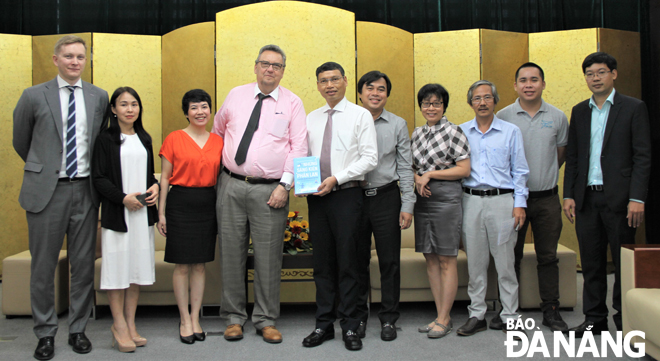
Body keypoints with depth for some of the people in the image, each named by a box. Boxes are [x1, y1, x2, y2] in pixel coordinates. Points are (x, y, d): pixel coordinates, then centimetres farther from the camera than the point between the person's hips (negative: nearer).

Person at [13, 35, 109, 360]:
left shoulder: (99, 97, 6)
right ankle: (45, 333, 19)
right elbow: (21, 141, 11)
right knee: (43, 266, 5)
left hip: (85, 190, 2)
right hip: (47, 190, -2)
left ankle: (78, 329, 21)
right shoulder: (34, 96, 0)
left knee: (84, 265, 8)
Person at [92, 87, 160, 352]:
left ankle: (131, 324, 17)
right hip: (117, 212, -5)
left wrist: (155, 187, 0)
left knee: (138, 267, 7)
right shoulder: (106, 139, -2)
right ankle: (119, 325, 10)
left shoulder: (144, 138, 15)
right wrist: (123, 197, -17)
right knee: (117, 265, -2)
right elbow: (99, 178, -7)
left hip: (143, 211, 5)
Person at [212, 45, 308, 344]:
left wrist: (284, 185, -11)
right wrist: (220, 160, 15)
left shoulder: (292, 103, 3)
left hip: (270, 190, -2)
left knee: (268, 257, 3)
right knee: (231, 254, 7)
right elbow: (218, 131, 23)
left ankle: (266, 320, 17)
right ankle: (234, 317, 20)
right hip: (231, 186, 3)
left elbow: (298, 147, -3)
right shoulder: (235, 95, 11)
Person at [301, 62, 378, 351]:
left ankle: (350, 327, 9)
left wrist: (336, 178, -15)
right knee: (322, 262, 8)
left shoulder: (360, 115, 1)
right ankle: (324, 324, 17)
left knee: (347, 261, -1)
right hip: (316, 196, 4)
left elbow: (369, 158, -7)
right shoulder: (311, 118, 16)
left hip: (346, 195, -4)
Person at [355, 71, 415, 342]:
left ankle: (388, 319, 15)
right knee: (358, 259, 7)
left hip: (387, 197, 0)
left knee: (389, 260, 3)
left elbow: (405, 167, 5)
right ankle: (358, 317, 20)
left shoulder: (398, 124, 7)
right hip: (355, 197, 0)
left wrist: (407, 206, -1)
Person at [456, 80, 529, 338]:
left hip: (501, 201, -2)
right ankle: (477, 315, 16)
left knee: (505, 263, 1)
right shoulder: (461, 132, 10)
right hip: (471, 201, 2)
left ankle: (510, 317, 12)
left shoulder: (511, 131, 6)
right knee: (475, 263, 7)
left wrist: (520, 203, -3)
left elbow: (519, 171, 5)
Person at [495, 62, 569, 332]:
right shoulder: (503, 117, -1)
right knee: (510, 256, 6)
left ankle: (551, 311, 17)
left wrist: (544, 176, 10)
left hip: (547, 198, 1)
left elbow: (561, 153, 15)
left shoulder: (557, 117, 4)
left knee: (548, 257, 7)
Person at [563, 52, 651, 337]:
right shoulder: (579, 111, 13)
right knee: (591, 262, 8)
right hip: (586, 198, 4)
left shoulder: (634, 108, 0)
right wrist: (568, 195, 5)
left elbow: (642, 156, -5)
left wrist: (637, 198, -13)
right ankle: (594, 319, 18)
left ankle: (624, 319, 17)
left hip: (618, 197, -4)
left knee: (624, 261, 4)